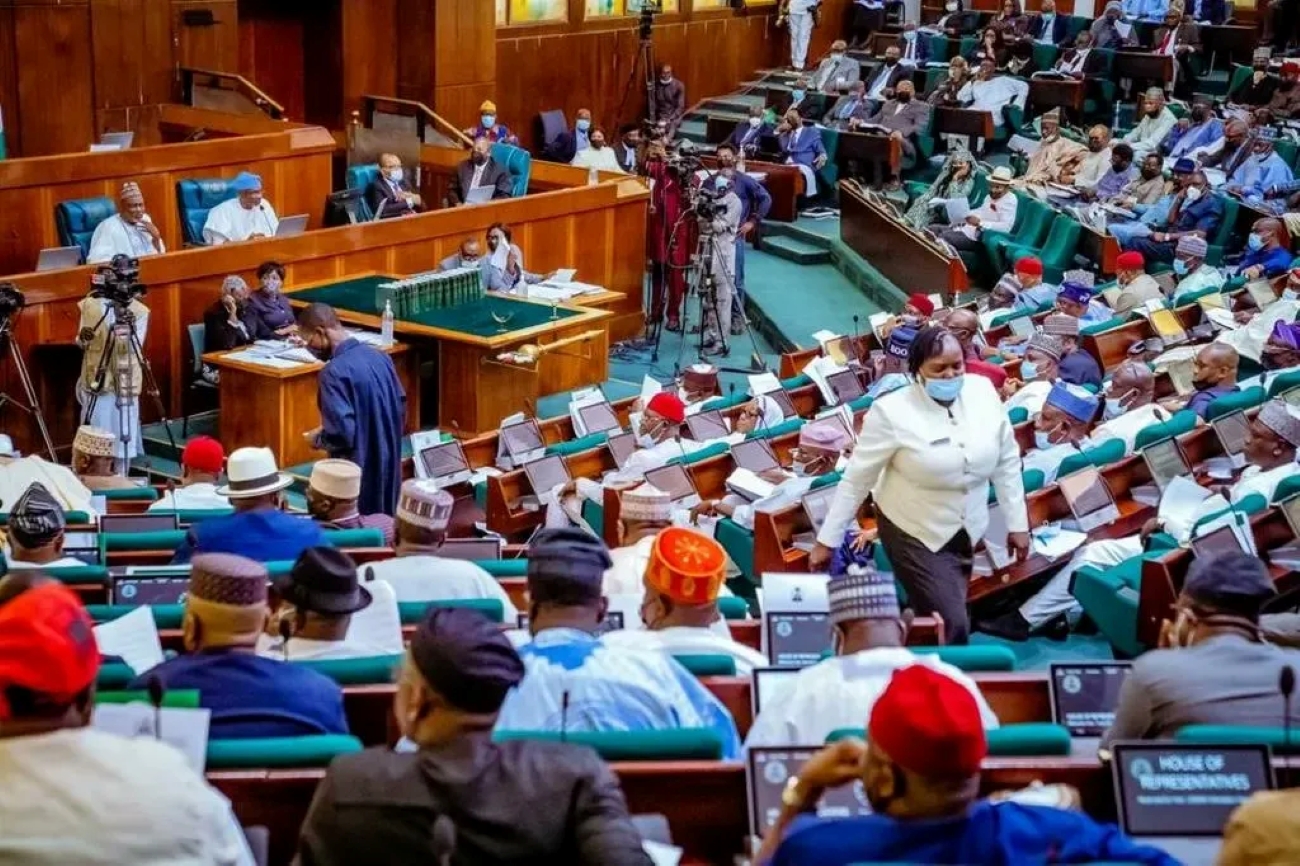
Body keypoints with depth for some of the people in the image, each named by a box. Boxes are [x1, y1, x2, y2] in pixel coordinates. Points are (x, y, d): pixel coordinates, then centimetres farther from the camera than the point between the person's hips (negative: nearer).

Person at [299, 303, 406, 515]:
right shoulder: (380, 357, 3)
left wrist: (318, 439, -6)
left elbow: (342, 433, -25)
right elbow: (401, 410, 12)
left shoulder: (335, 371, -21)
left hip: (357, 472, -8)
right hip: (388, 465, 8)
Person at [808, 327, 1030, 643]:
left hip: (967, 530, 5)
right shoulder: (892, 412, -21)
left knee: (947, 619, 16)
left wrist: (1017, 523, 3)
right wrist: (827, 540, -12)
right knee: (952, 625, -11)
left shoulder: (982, 391, -8)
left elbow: (1007, 460, 2)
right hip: (915, 533, -5)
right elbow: (856, 479, -14)